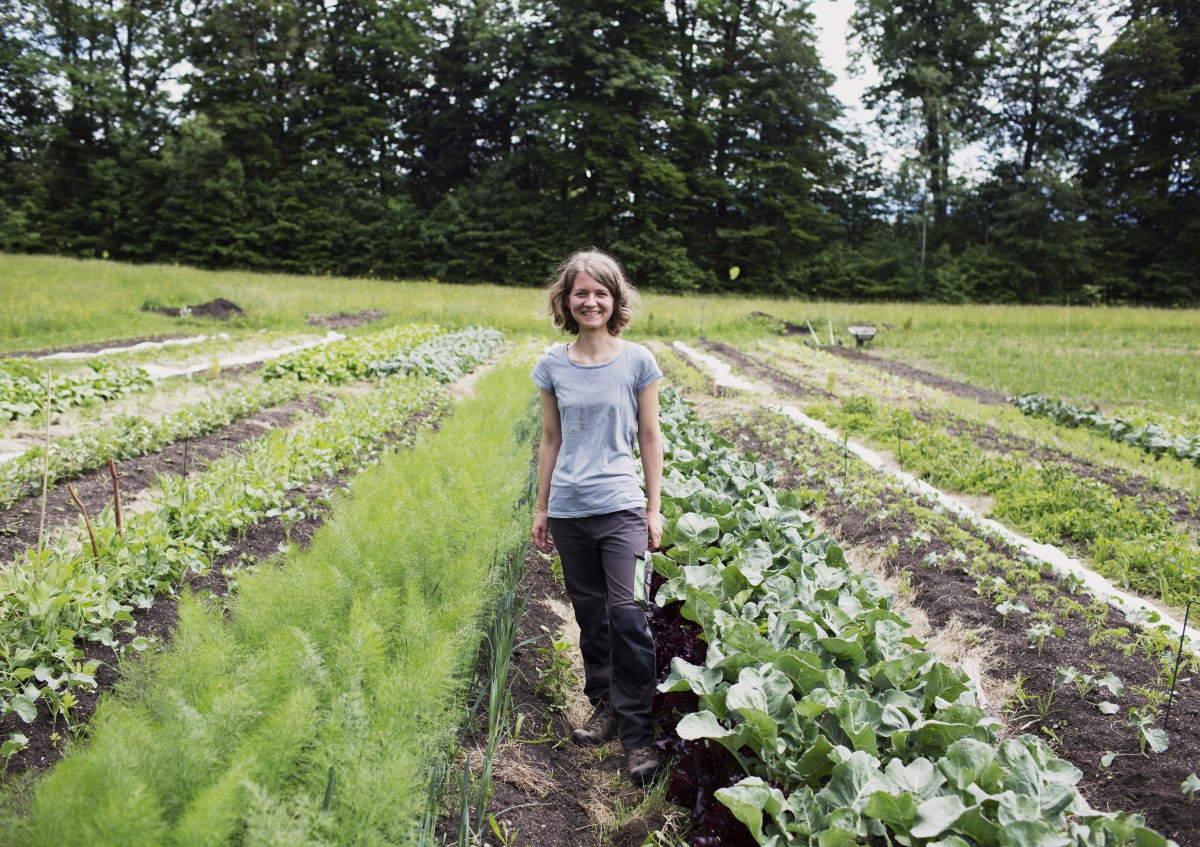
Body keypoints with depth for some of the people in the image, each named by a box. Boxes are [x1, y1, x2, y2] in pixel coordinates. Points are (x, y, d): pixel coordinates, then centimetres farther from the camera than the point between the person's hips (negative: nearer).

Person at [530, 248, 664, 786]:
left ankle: (637, 733, 0)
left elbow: (649, 439, 2)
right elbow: (550, 441, 11)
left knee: (627, 615, -10)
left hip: (621, 506, -3)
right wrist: (541, 508, 11)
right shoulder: (553, 365, 4)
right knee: (590, 614, 13)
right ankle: (604, 706, 30)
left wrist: (654, 509, 1)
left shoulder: (637, 361, -2)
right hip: (569, 510, 3)